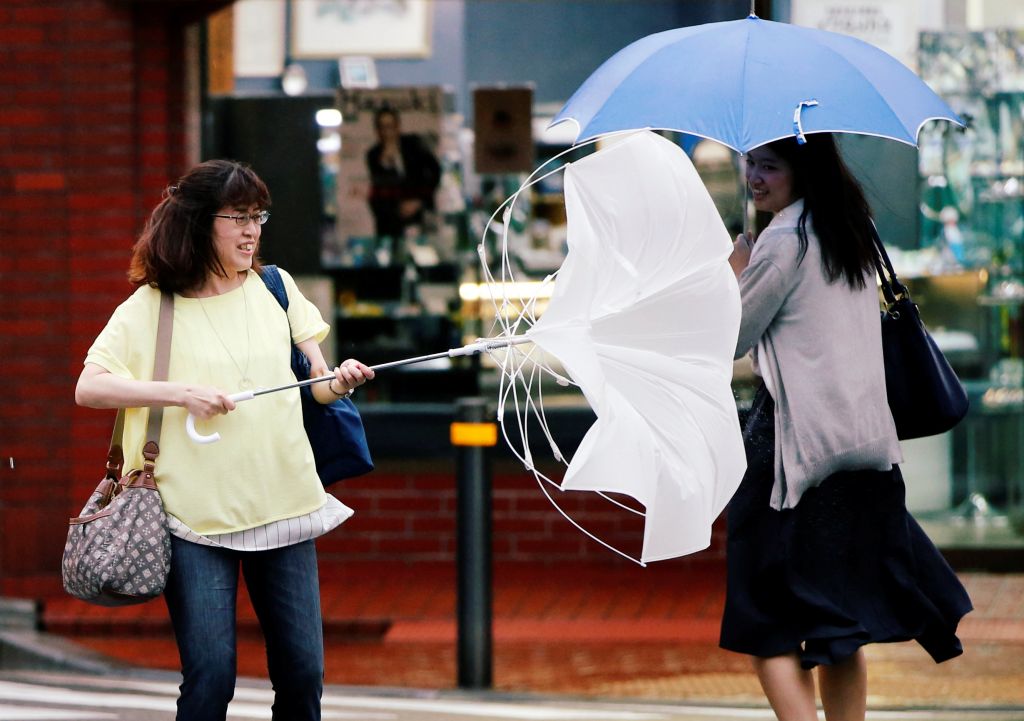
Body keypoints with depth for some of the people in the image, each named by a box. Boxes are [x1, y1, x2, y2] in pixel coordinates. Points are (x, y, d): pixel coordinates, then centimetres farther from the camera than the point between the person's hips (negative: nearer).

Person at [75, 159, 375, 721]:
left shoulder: (275, 288, 10)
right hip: (197, 516, -3)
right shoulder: (150, 307, -1)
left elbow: (315, 387, 11)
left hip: (284, 502, 3)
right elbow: (89, 388, -8)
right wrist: (181, 392, -18)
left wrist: (338, 381, -13)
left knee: (302, 674, 2)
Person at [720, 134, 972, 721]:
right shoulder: (854, 232, 12)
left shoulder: (783, 242, -13)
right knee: (840, 626, 12)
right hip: (867, 445, 8)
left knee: (768, 626, -3)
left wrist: (736, 271, 8)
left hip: (797, 441, -8)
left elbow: (732, 339, -5)